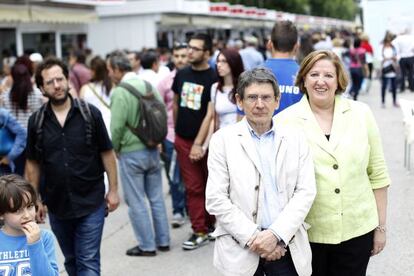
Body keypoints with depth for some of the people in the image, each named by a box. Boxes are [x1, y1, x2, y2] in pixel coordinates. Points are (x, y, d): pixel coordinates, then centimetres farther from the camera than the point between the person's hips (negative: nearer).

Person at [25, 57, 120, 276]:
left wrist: (113, 189, -3)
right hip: (57, 205, 3)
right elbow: (33, 164, 6)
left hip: (91, 203, -3)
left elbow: (107, 153, -1)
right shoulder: (36, 121, -2)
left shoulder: (90, 113, -7)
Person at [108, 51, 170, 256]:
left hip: (131, 153, -6)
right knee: (156, 198, 15)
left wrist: (116, 147, -2)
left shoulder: (120, 93, -17)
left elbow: (117, 126, -20)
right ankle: (163, 241, 24)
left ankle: (147, 245, 13)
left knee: (136, 202, 6)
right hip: (152, 149, 6)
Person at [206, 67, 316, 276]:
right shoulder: (223, 139, 0)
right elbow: (215, 198, -5)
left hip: (288, 245, 2)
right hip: (241, 247, -1)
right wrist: (253, 237, -12)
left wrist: (276, 234, -12)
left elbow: (305, 192, 0)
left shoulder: (296, 139, 6)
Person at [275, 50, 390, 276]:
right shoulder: (285, 121, -6)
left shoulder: (361, 113, 1)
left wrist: (381, 226, 5)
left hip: (357, 230, 2)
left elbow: (377, 173, 5)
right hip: (306, 233, -1)